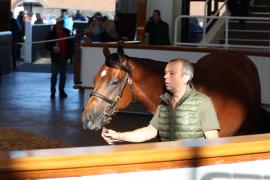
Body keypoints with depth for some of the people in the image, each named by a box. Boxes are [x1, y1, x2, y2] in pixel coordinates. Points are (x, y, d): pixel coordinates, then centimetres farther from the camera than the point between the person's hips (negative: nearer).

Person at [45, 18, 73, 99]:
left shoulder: (67, 32, 7)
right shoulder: (52, 33, -3)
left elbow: (70, 44, 14)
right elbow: (47, 45, -3)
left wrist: (69, 53, 1)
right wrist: (52, 49, -20)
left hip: (64, 57, 4)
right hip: (55, 57, -3)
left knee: (63, 75, 8)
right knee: (54, 75, -4)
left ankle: (62, 91, 18)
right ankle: (53, 92, 2)